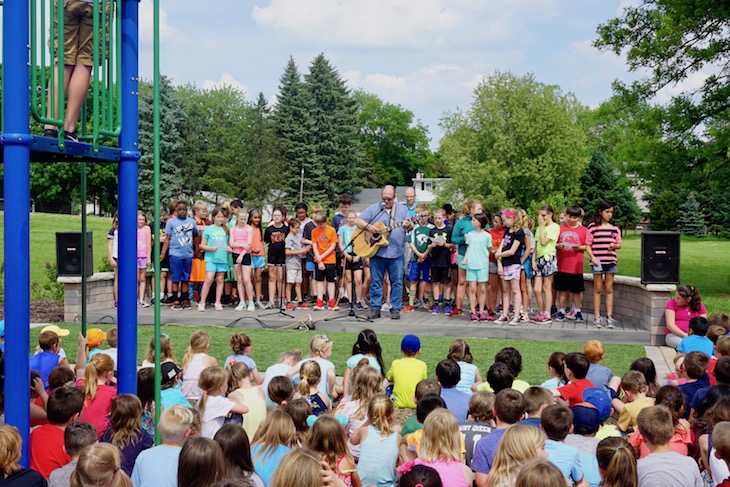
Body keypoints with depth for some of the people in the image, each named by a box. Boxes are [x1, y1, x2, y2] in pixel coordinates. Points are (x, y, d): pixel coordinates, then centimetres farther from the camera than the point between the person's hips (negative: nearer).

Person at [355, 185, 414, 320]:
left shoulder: (402, 209, 7)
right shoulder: (374, 209, 5)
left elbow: (411, 226, 0)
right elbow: (358, 221, 0)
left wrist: (408, 226, -24)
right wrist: (371, 228, -14)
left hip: (396, 253, 0)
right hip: (376, 252, 0)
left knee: (397, 282, 2)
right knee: (376, 281, 5)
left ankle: (395, 309, 10)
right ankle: (375, 309, 12)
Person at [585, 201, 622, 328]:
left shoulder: (615, 228, 9)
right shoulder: (592, 227, 0)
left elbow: (619, 244, 13)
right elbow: (588, 245, 0)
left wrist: (614, 245, -9)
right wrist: (592, 256, -15)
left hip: (611, 261, 2)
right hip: (597, 261, -2)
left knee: (609, 289, 5)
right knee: (598, 289, 3)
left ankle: (609, 317, 8)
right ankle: (597, 317, 8)